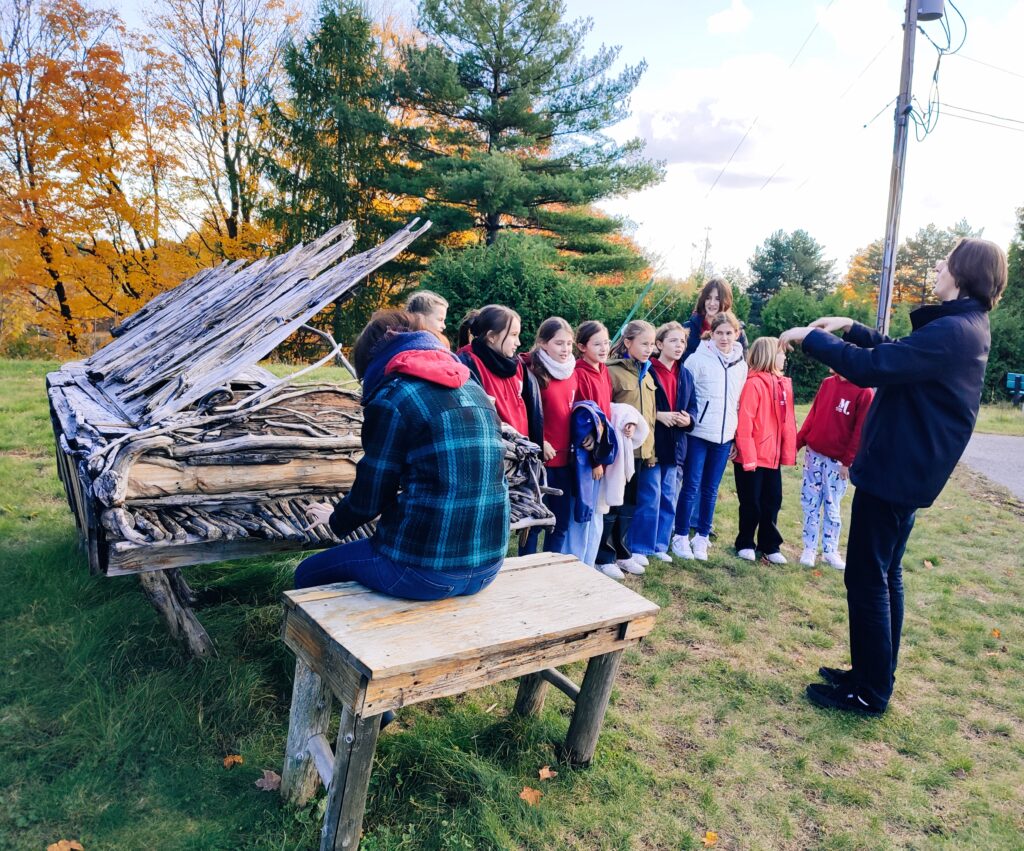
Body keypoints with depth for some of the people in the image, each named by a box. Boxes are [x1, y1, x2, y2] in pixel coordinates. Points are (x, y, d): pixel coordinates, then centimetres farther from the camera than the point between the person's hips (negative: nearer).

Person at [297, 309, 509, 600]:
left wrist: (334, 519, 18)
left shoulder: (391, 396, -10)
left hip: (425, 573, -8)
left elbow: (369, 497, -5)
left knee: (307, 574, 18)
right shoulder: (474, 390, 10)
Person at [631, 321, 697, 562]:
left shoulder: (686, 376, 12)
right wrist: (659, 415, -20)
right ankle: (639, 548, 9)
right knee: (649, 498, -3)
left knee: (668, 499, 13)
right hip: (651, 444, -7)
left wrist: (689, 419, -6)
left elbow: (693, 407, 15)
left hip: (674, 446, 7)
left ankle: (660, 545, 25)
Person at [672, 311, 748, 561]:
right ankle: (681, 536, 11)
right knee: (691, 486, -1)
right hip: (698, 433, -4)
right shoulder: (698, 359, -5)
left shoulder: (741, 364, 10)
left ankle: (702, 536, 21)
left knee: (711, 489, 10)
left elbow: (740, 402, 16)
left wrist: (737, 436, 14)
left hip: (724, 436, 4)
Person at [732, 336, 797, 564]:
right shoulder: (753, 383, -15)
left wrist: (788, 451, 8)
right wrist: (748, 456, -20)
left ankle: (769, 545, 29)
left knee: (772, 501, 14)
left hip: (773, 456, 7)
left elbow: (788, 421, 12)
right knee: (751, 503, 6)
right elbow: (744, 423, -18)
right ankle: (745, 543, 24)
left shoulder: (783, 384, 9)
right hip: (753, 457, -7)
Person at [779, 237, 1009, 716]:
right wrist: (852, 329, 15)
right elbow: (901, 355, 25)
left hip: (894, 471, -10)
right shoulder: (965, 328, 12)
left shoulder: (951, 332, -21)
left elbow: (870, 367, -26)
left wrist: (812, 337, -14)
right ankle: (873, 674, 29)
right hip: (907, 470, 10)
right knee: (885, 574, 17)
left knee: (866, 578, -1)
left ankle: (869, 693, 11)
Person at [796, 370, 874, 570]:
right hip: (813, 455, 4)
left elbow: (861, 431, -11)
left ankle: (830, 551, 19)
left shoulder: (864, 392, -10)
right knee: (810, 503, 7)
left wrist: (848, 461, -12)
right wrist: (798, 442, 7)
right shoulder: (827, 383, 5)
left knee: (832, 508, 7)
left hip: (837, 461, -4)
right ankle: (809, 549, 16)